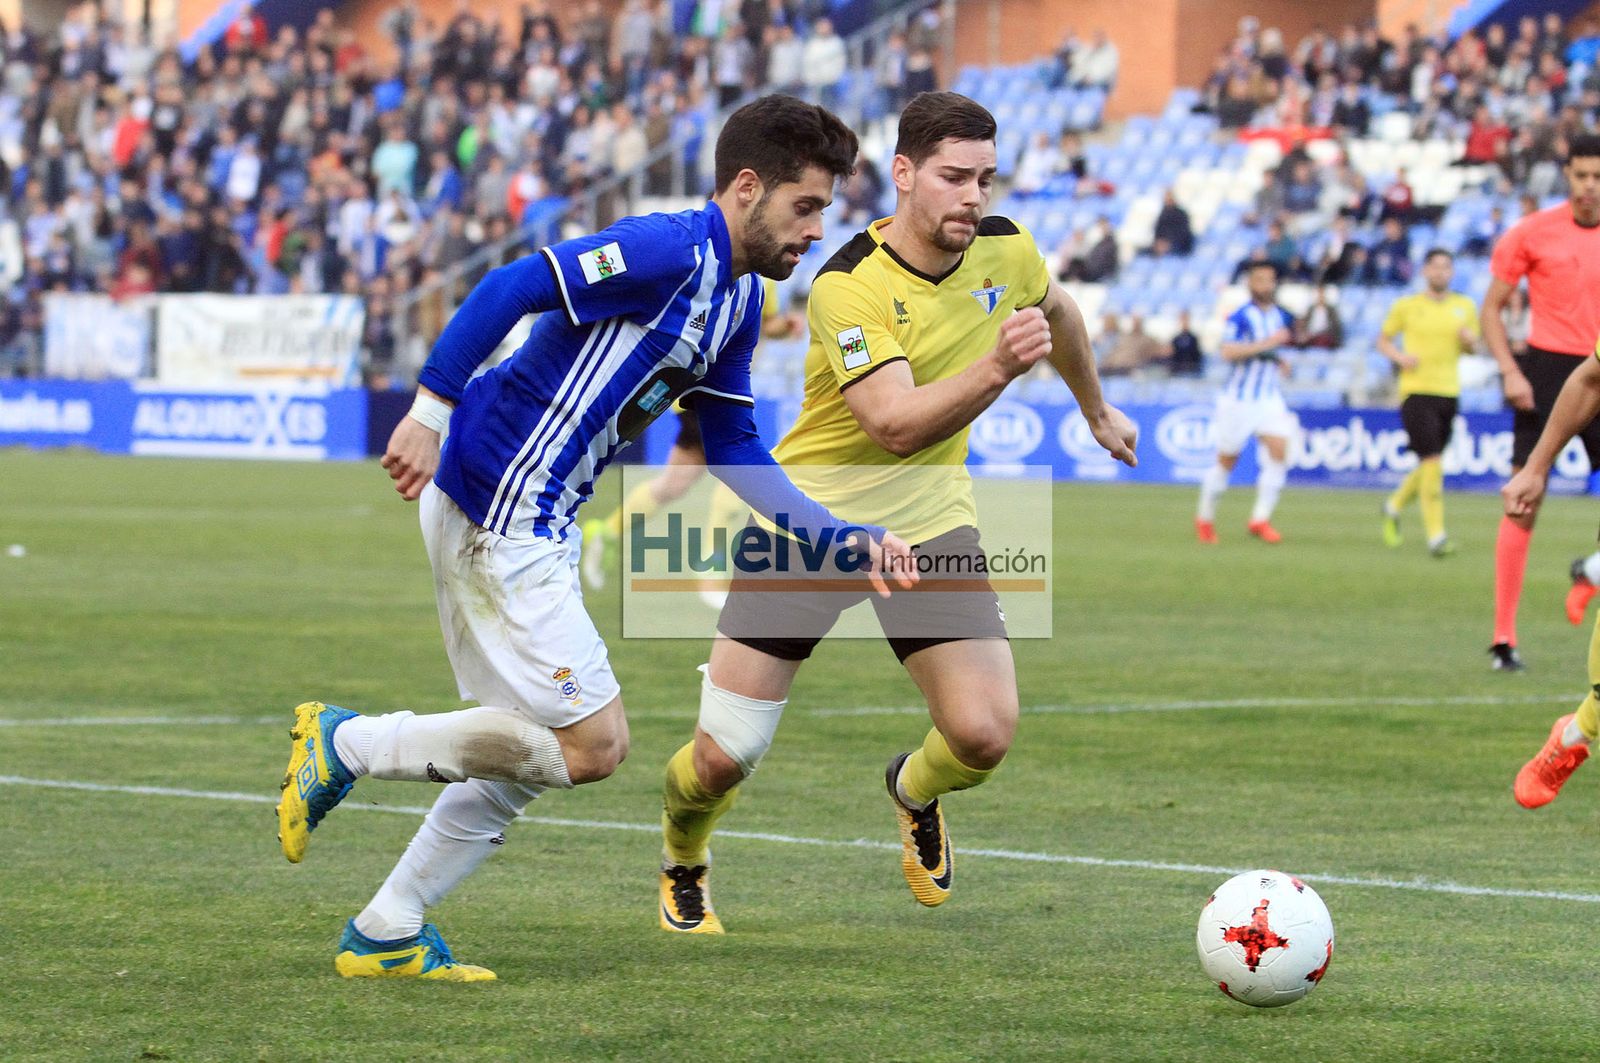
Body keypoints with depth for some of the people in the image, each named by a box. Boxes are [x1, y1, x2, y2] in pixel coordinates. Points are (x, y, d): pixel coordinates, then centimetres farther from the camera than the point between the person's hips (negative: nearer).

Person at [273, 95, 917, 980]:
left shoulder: (738, 303, 14)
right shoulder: (671, 252, -16)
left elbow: (736, 456, 18)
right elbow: (514, 287, -23)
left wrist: (854, 543, 12)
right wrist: (432, 409, -28)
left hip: (532, 526, 10)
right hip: (496, 512, -10)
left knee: (527, 752, 14)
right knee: (593, 742, -8)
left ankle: (385, 935, 20)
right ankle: (346, 744, -1)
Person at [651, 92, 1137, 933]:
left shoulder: (1005, 250, -5)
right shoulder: (847, 286, -24)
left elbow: (1057, 313, 20)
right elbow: (895, 426, -34)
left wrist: (1096, 408, 34)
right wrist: (999, 368, -47)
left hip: (929, 520, 4)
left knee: (984, 734, -14)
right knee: (724, 756, -6)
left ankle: (914, 791, 25)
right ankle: (682, 864, 30)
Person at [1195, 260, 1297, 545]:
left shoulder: (1282, 317, 8)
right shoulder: (1239, 317, -12)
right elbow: (1228, 351, -26)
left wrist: (1280, 361, 6)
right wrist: (1267, 343, -28)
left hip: (1270, 398, 5)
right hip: (1238, 400, -5)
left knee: (1278, 454, -12)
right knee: (1226, 461, 3)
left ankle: (1260, 519, -5)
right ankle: (1205, 518, 22)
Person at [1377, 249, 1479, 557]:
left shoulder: (1465, 307, 11)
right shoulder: (1406, 306, 3)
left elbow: (1472, 347, 18)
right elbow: (1383, 340, 11)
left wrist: (1469, 341, -5)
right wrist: (1399, 356, -9)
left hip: (1449, 391, 4)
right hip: (1416, 390, -4)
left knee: (1429, 465, 12)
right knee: (1432, 460, -15)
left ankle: (1395, 506, 39)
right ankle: (1435, 535, -13)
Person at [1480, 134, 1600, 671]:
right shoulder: (1533, 232, -3)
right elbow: (1491, 309, 2)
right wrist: (1510, 371, -10)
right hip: (1547, 369, -3)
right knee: (1523, 502, -6)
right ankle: (1503, 637, -3)